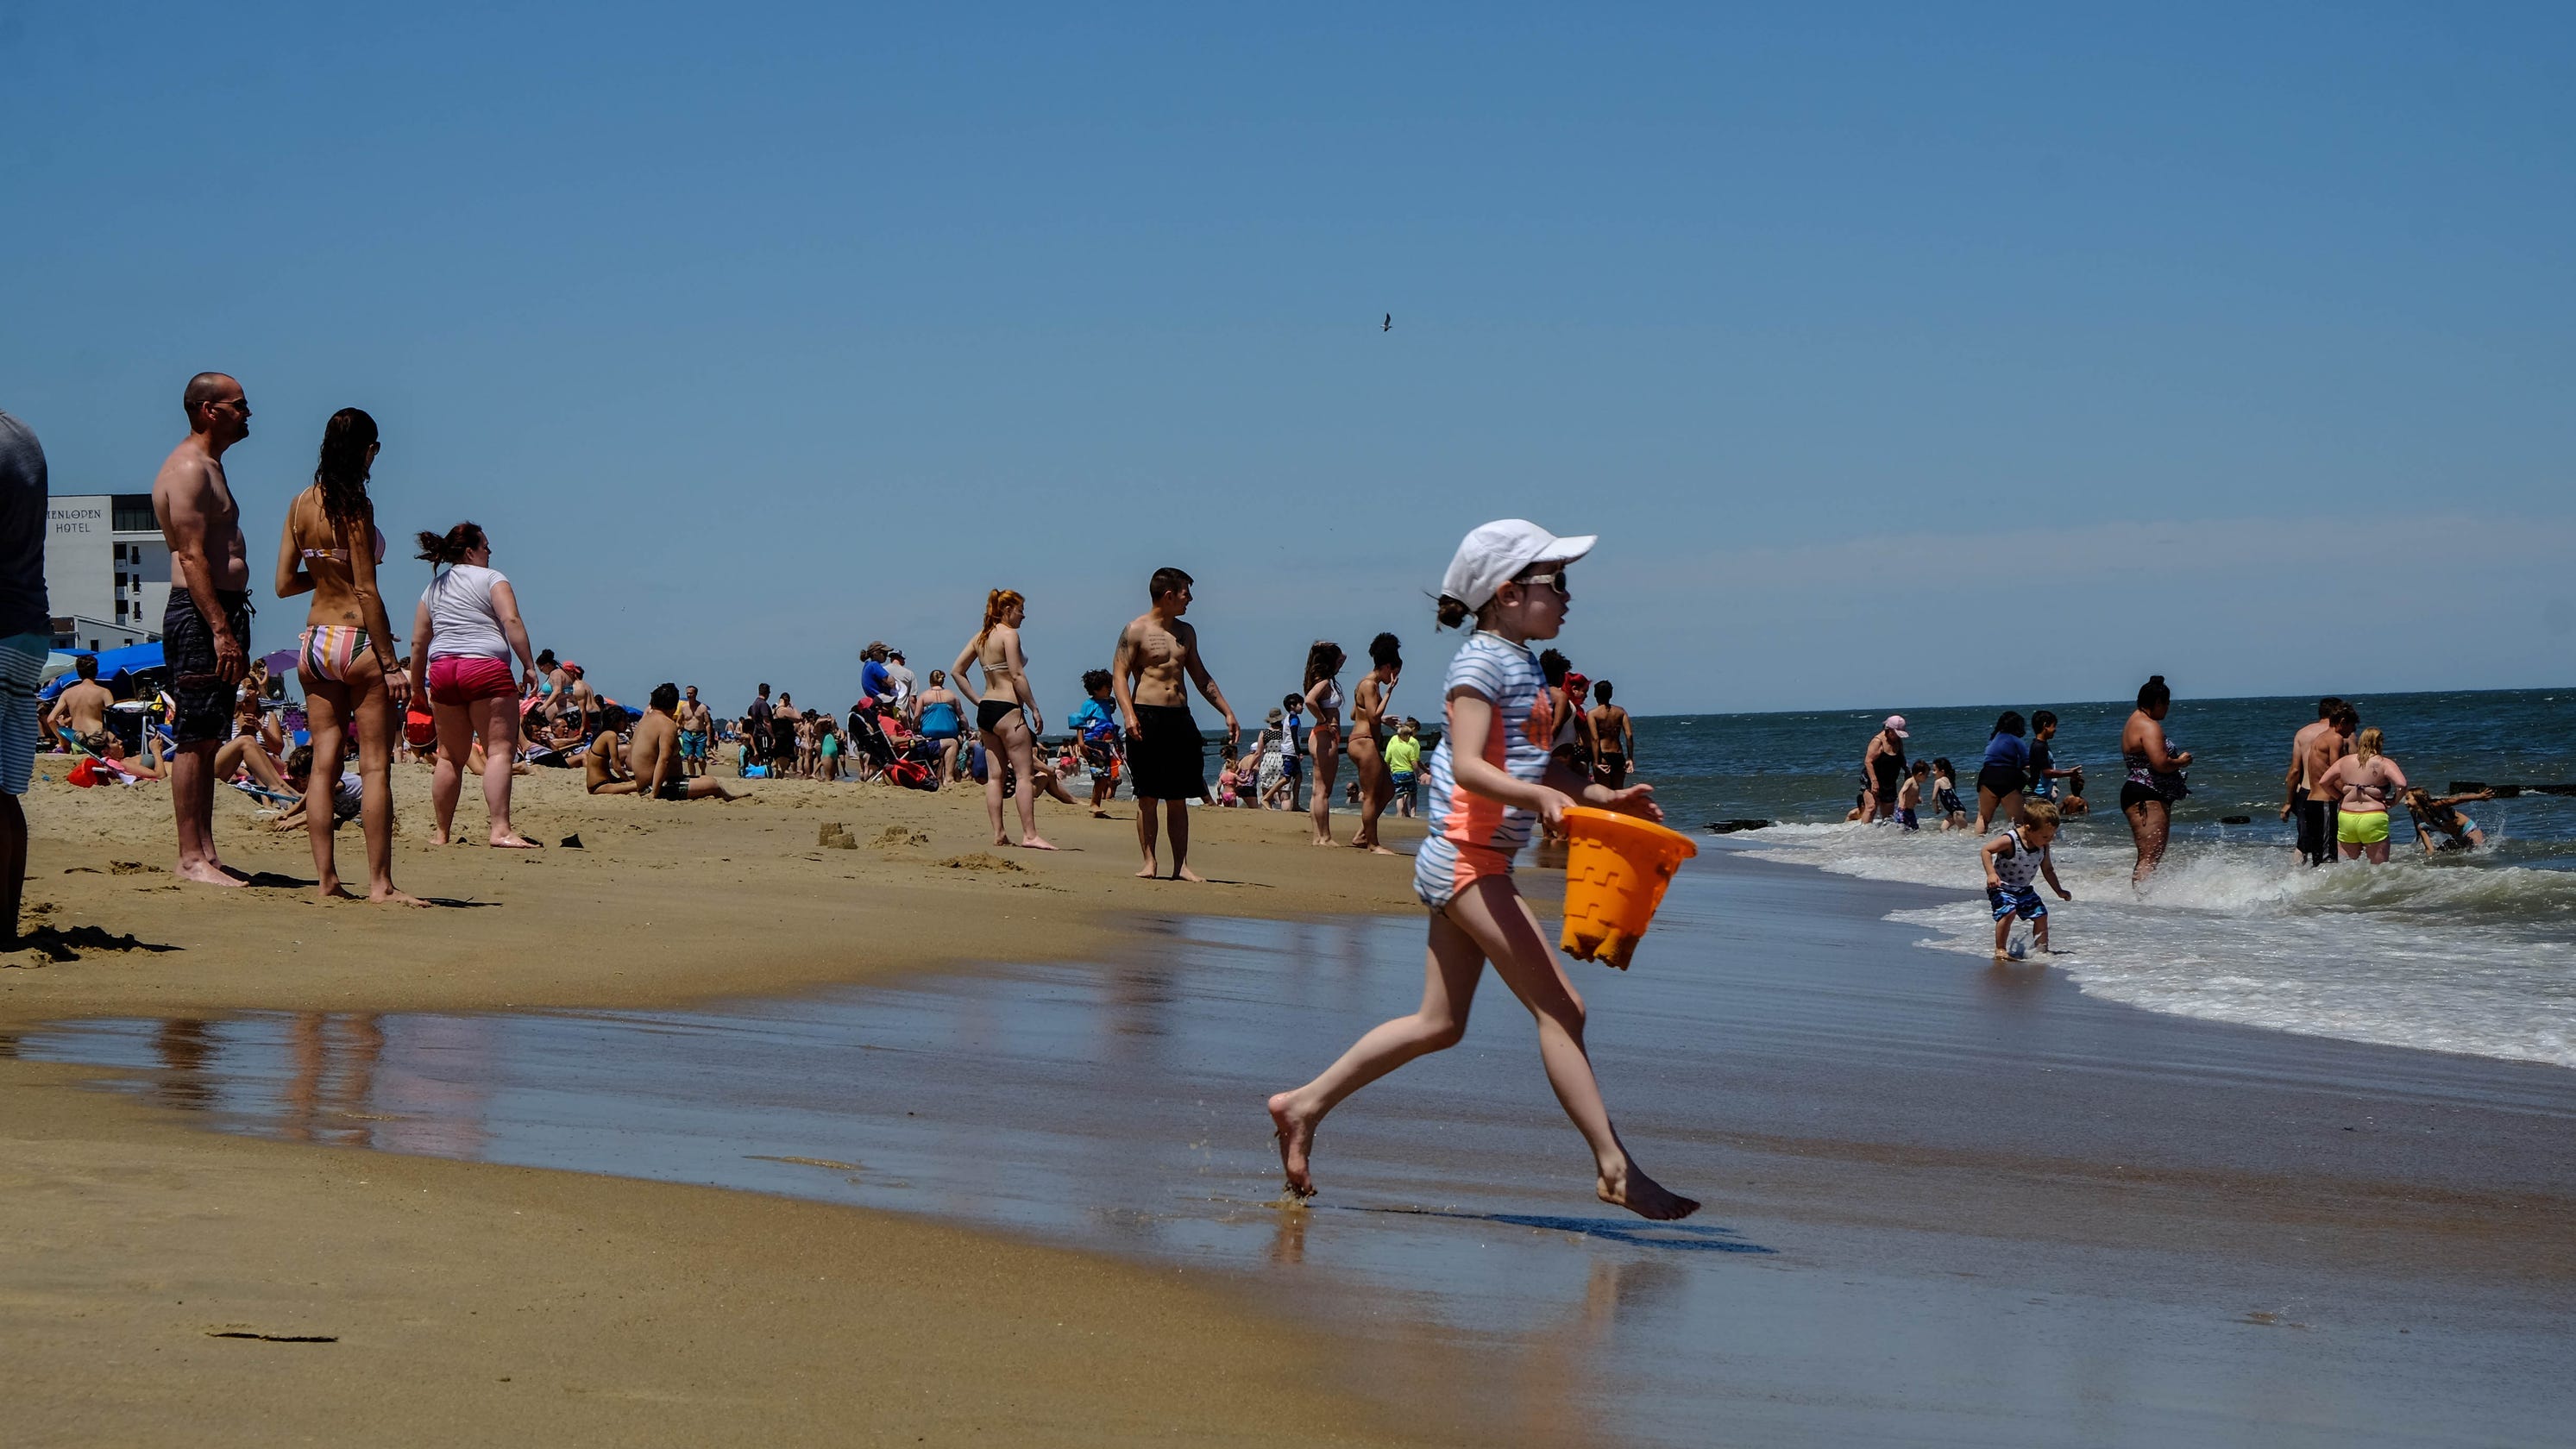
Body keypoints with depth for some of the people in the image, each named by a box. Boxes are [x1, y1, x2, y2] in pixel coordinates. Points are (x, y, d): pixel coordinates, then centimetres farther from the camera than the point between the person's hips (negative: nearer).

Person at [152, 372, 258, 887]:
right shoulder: (188, 468, -11)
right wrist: (221, 630, -24)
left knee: (208, 741, 11)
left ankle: (205, 852, 14)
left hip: (221, 614, 10)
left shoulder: (210, 466, 21)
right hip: (199, 616, -10)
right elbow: (192, 557, -19)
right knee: (194, 739, -9)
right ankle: (190, 858, -9)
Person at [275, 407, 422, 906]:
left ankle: (326, 879, 7)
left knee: (324, 763, 8)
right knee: (375, 767, -3)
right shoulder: (356, 506, -13)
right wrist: (391, 665, -12)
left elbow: (284, 584, 7)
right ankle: (379, 883, -4)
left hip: (315, 641, 7)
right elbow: (367, 593, -15)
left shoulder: (301, 504, 6)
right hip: (358, 641, -7)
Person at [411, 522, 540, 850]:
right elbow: (511, 621, -11)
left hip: (442, 670, 6)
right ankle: (500, 830, -22)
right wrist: (528, 664, -9)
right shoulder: (490, 578, 3)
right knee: (500, 750, -9)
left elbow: (418, 644, 18)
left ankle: (441, 832, 17)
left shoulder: (433, 588, 19)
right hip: (486, 668, -6)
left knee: (450, 757, 14)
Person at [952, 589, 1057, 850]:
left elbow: (956, 671, 15)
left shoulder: (981, 637, 14)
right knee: (1025, 773, -7)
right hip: (1007, 709, -9)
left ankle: (998, 834, 8)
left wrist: (976, 699, 14)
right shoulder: (1009, 634, -9)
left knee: (994, 774, 9)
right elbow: (1017, 676, -16)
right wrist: (1034, 708, -10)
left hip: (985, 709, 9)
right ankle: (1029, 835, -11)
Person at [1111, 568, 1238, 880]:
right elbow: (1119, 675, -9)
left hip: (1180, 717, 5)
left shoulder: (1186, 632, 16)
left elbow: (1201, 677, 23)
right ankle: (1149, 862, 2)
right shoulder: (1136, 630, -3)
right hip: (1147, 717, -5)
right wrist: (1128, 714, -23)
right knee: (1147, 797, -2)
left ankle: (1180, 865, 5)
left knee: (1178, 798, 4)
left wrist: (1228, 712, 18)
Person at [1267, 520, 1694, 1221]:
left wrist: (1608, 798, 12)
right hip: (1467, 856, -10)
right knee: (1561, 1007, -11)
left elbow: (1538, 764, 24)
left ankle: (1304, 1105, 20)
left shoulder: (1524, 665, 17)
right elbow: (1467, 766, -23)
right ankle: (1615, 1169, -11)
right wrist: (1538, 796, -37)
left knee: (1440, 1023, 14)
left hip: (1475, 865, 10)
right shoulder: (1482, 661, -12)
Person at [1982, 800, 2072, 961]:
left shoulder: (2043, 846, -3)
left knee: (2041, 915, 6)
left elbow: (2047, 869, 12)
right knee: (2008, 912, -29)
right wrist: (1991, 874, -34)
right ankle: (2000, 950, -21)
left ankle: (2041, 949, 24)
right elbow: (1985, 850, -24)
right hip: (2002, 888, -7)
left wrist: (2059, 891, 10)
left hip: (2024, 889, 7)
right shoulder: (2010, 840, -25)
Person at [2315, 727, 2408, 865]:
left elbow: (2323, 781, 6)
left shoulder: (2345, 761, 8)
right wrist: (2393, 802, -1)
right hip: (2373, 820, -4)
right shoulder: (2384, 764, -4)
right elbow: (2401, 785, -18)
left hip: (2346, 817, 4)